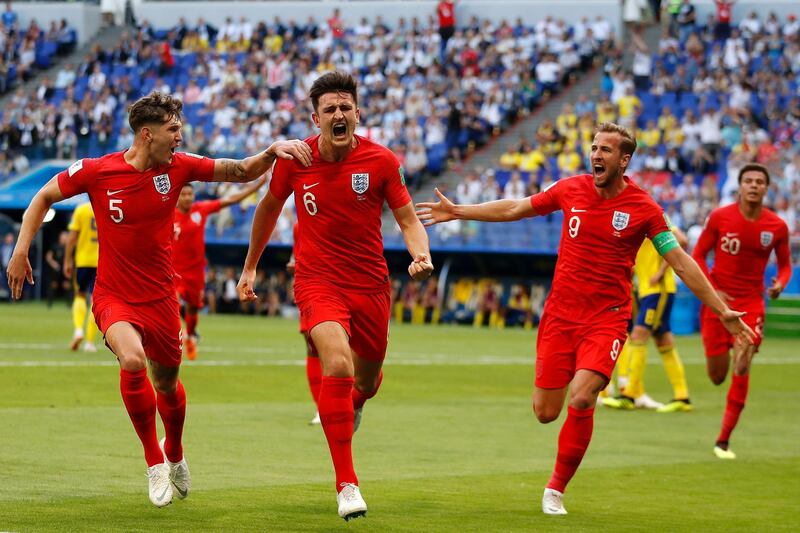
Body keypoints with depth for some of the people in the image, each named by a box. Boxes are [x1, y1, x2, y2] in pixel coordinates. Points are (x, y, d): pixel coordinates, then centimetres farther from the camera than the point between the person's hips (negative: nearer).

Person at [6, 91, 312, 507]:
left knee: (167, 383, 13)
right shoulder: (96, 171, -12)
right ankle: (154, 461, -9)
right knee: (132, 359, -29)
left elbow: (242, 172, 0)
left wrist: (273, 152, -19)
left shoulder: (178, 167, -6)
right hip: (114, 297, -3)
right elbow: (44, 197, 3)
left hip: (161, 297, 3)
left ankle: (174, 454, 47)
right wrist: (21, 251, -2)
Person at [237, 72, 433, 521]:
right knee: (338, 364, -26)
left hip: (371, 283, 2)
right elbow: (270, 207, 13)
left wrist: (421, 255, -25)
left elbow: (408, 219, -3)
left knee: (367, 382, 16)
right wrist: (250, 267, 20)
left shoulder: (382, 161, -7)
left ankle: (350, 410, 59)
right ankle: (347, 484, -21)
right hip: (318, 280, -2)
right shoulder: (294, 160, -5)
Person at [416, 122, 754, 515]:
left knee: (580, 401, -22)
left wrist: (722, 311, -6)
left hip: (606, 318, -3)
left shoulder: (643, 209, -6)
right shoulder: (570, 189, 1)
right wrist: (456, 212, 17)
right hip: (560, 315, 3)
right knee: (545, 412, 0)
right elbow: (513, 209, 16)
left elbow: (681, 263, -2)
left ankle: (556, 489, -3)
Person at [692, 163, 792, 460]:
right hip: (718, 300, 0)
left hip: (751, 302, 0)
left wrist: (780, 284, -12)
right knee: (717, 377, 3)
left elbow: (785, 264, 10)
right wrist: (712, 291, -11)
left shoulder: (777, 227, -3)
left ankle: (724, 440, -8)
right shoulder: (719, 217, -6)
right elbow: (698, 255, 1)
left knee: (742, 367, -15)